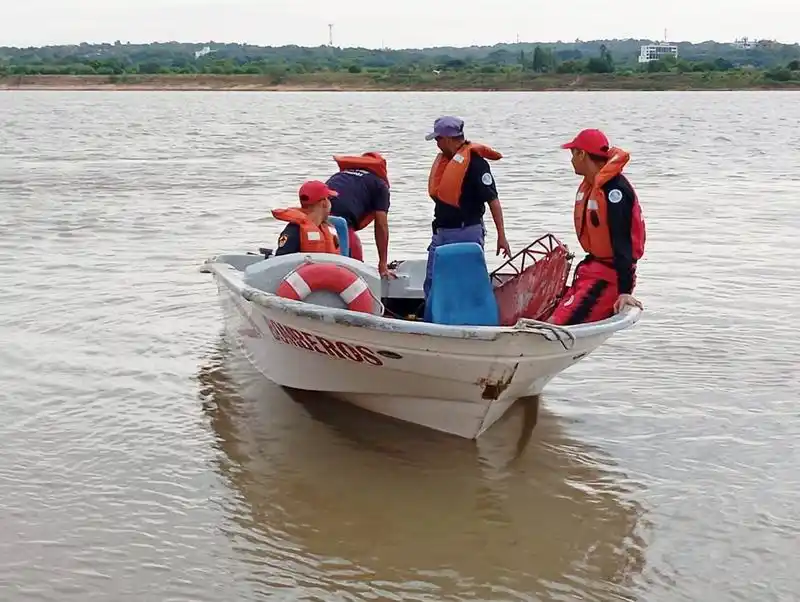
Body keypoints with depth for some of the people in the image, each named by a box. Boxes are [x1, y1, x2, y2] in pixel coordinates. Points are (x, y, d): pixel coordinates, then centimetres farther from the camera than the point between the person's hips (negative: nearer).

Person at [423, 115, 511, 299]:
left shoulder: (474, 160, -14)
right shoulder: (444, 158, 12)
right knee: (432, 285, 11)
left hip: (466, 234, -9)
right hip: (441, 233, 9)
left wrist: (501, 236, -17)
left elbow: (492, 199, -15)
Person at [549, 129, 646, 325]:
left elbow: (622, 243, -24)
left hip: (611, 276, -10)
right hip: (593, 267, 10)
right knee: (555, 318, 4)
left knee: (558, 323, -20)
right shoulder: (588, 186, 10)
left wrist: (625, 291, -27)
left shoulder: (614, 190, -20)